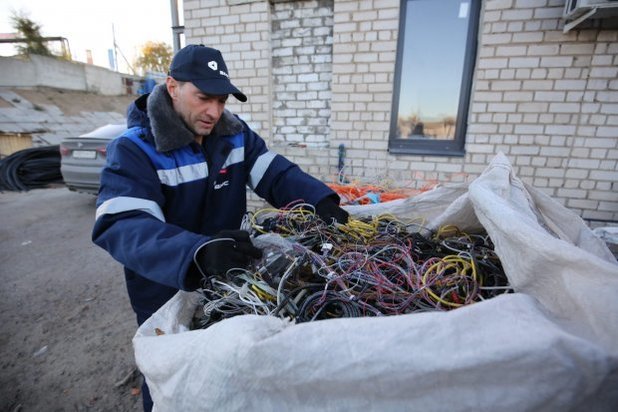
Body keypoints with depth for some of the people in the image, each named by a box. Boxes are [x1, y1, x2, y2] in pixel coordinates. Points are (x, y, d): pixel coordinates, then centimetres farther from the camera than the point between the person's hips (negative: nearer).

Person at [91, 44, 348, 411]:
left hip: (229, 284, 5)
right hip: (166, 296, -4)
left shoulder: (234, 133, -6)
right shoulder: (134, 150, -22)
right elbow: (122, 227, -34)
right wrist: (198, 251, -53)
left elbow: (276, 173, -10)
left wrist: (320, 200, -29)